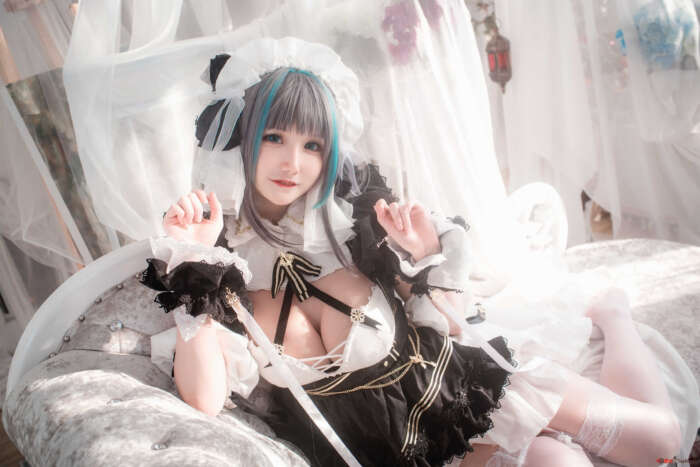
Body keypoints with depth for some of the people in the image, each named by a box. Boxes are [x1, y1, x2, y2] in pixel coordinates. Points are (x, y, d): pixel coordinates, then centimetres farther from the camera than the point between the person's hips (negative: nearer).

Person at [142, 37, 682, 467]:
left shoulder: (355, 208, -7)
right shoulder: (218, 252, -8)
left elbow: (449, 328, 0)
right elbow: (205, 399, -20)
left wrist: (425, 258, -19)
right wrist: (190, 265, -24)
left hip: (472, 380, 1)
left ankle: (609, 312, 30)